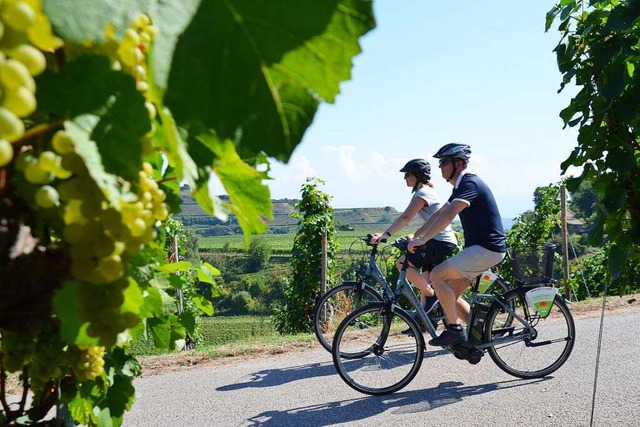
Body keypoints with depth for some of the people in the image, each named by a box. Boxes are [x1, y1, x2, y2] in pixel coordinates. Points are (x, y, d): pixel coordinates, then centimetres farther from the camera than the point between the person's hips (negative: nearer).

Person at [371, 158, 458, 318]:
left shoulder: (422, 193, -13)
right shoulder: (426, 191, 17)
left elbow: (405, 218, -27)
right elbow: (406, 217, 17)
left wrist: (385, 234, -35)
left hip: (441, 242, -10)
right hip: (443, 241, 10)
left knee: (403, 263, -14)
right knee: (424, 282, 12)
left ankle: (432, 295, -7)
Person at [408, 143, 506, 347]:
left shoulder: (470, 183, -16)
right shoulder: (461, 186, 16)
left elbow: (449, 215, -29)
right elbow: (439, 214, 19)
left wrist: (422, 240, -31)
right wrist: (415, 236, 15)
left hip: (487, 248, -10)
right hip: (479, 248, 10)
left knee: (437, 275, -17)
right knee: (450, 295, 9)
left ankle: (455, 330, -9)